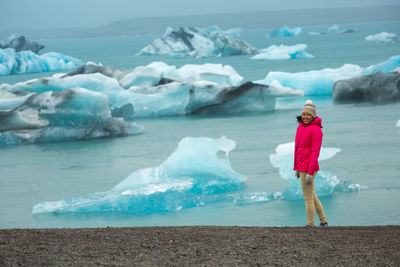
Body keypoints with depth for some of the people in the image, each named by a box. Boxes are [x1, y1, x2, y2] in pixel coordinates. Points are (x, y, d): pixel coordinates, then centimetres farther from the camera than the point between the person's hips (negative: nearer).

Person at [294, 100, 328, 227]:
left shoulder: (316, 130, -15)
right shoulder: (300, 127, 10)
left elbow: (315, 152, -18)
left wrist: (310, 173, -21)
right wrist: (297, 168, 19)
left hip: (309, 168, -9)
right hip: (301, 167, 9)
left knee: (308, 197, -2)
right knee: (312, 196, 17)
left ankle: (310, 225, 7)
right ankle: (323, 222, 27)